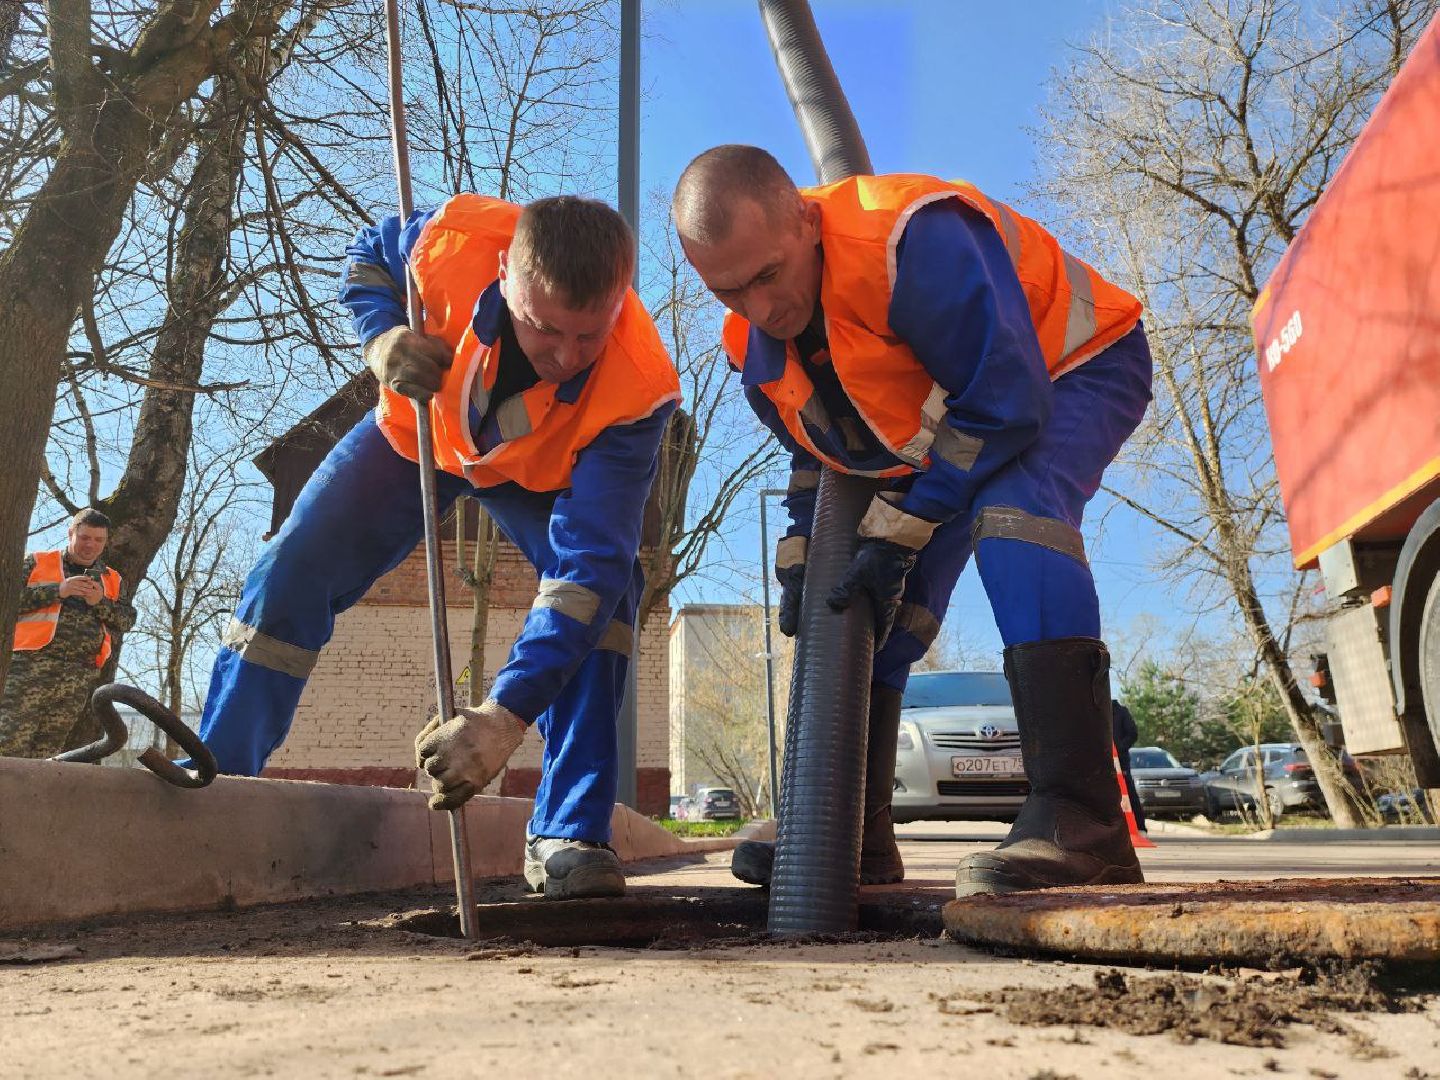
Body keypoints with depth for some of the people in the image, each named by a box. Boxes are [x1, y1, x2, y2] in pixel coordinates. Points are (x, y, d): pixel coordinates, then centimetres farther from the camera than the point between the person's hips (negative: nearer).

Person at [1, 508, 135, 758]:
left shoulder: (111, 580, 20)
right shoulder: (38, 562, 11)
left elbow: (127, 620, 11)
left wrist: (100, 602, -7)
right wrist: (57, 591, -11)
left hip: (80, 677, 3)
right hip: (31, 666, -3)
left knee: (46, 751, 4)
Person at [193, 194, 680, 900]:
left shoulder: (639, 388, -42)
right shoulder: (453, 240, -37)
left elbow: (591, 561, -46)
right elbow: (368, 256, -10)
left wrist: (506, 716, -54)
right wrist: (382, 338, -32)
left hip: (542, 474, -2)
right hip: (419, 430, 2)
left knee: (604, 582, -28)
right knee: (288, 573, -6)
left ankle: (567, 838, -19)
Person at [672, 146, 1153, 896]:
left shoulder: (911, 241, -38)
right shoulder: (754, 343, -11)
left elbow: (1008, 403, -34)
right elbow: (817, 456, 6)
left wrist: (898, 532, -29)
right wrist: (799, 562, -6)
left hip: (1072, 366, -7)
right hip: (946, 409, 7)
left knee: (1012, 506, -38)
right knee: (868, 604, -3)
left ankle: (1079, 820, -39)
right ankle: (853, 834, 8)